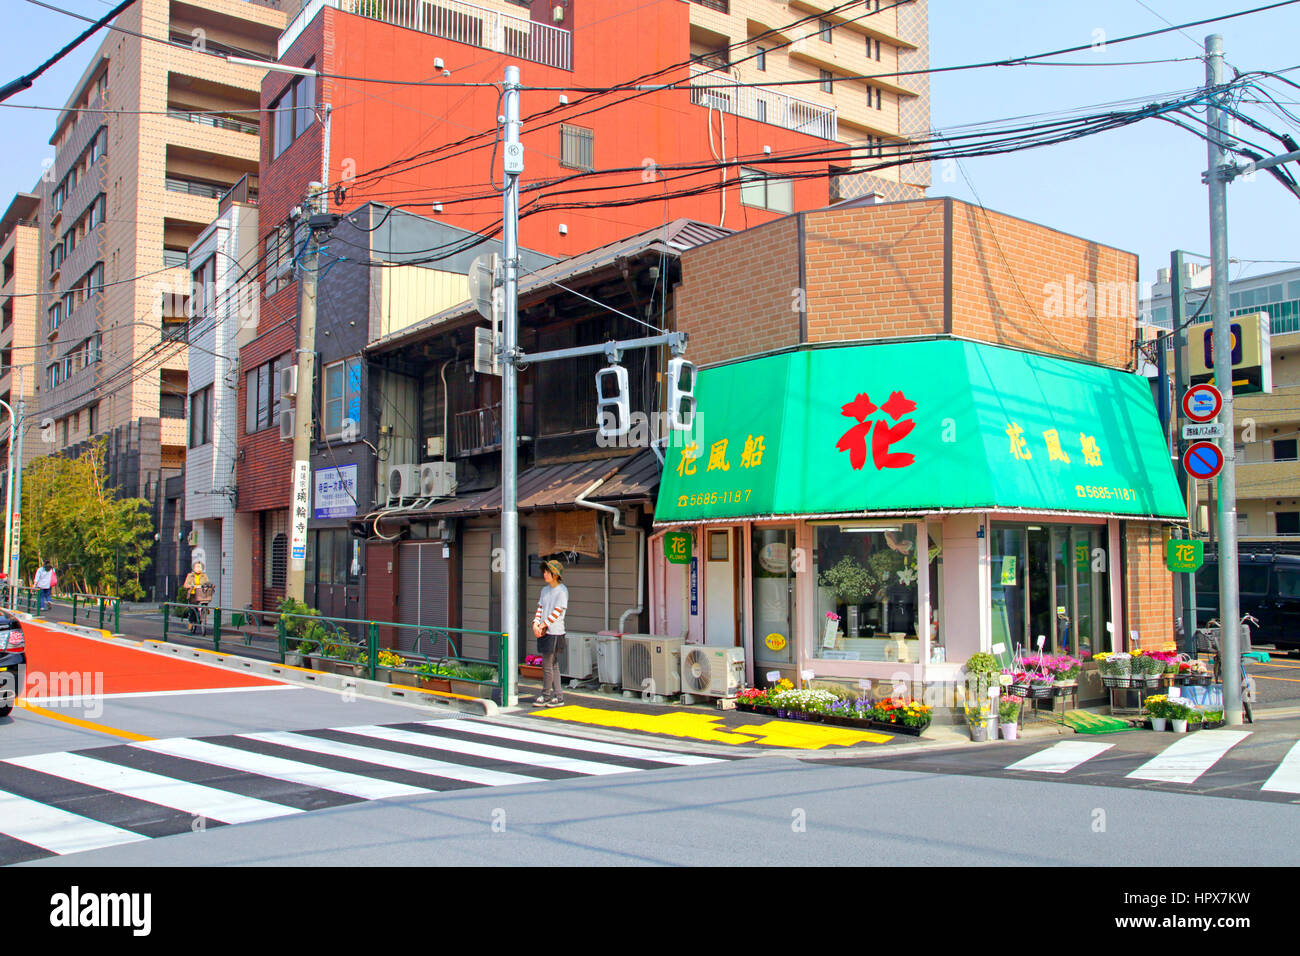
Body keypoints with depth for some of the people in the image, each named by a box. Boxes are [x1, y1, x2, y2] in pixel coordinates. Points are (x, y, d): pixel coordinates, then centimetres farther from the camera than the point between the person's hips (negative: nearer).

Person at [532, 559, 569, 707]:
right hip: (543, 632, 7)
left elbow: (557, 612, -13)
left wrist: (543, 625, -12)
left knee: (547, 665, -5)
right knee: (553, 665, 10)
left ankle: (546, 695, 6)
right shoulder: (545, 590, 15)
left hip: (554, 632, -7)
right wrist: (535, 624, -3)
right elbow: (540, 608, 13)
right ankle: (558, 696, 14)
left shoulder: (562, 591, -8)